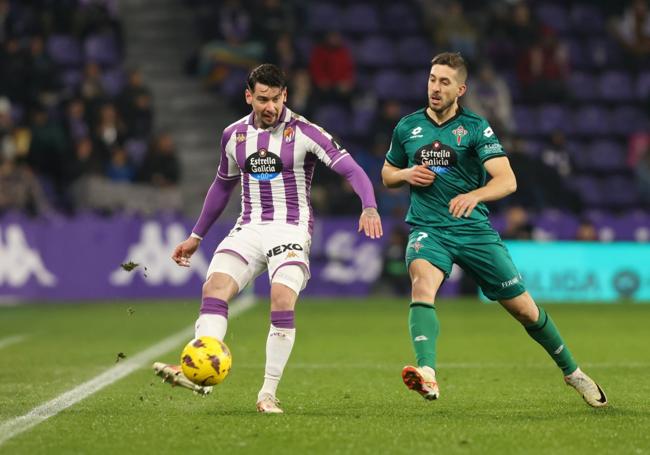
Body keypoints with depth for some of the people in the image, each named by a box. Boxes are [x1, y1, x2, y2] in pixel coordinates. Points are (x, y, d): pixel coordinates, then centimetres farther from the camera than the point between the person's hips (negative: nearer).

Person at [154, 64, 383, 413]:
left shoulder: (303, 132, -6)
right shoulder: (234, 135, 9)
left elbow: (351, 170, -11)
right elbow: (222, 186, 25)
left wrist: (369, 207, -29)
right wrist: (196, 236, 28)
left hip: (291, 230, -4)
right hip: (249, 228, 4)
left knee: (282, 299, -26)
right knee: (215, 285, -22)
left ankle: (269, 392, -18)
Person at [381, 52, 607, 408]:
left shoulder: (476, 127, -3)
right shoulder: (407, 127, 7)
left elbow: (507, 180, -15)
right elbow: (387, 174, 22)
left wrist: (473, 195, -36)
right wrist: (407, 174, -2)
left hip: (475, 231, 0)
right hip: (428, 229, 1)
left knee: (525, 309, 5)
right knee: (422, 283, -34)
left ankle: (572, 372, 29)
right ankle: (426, 375, -50)